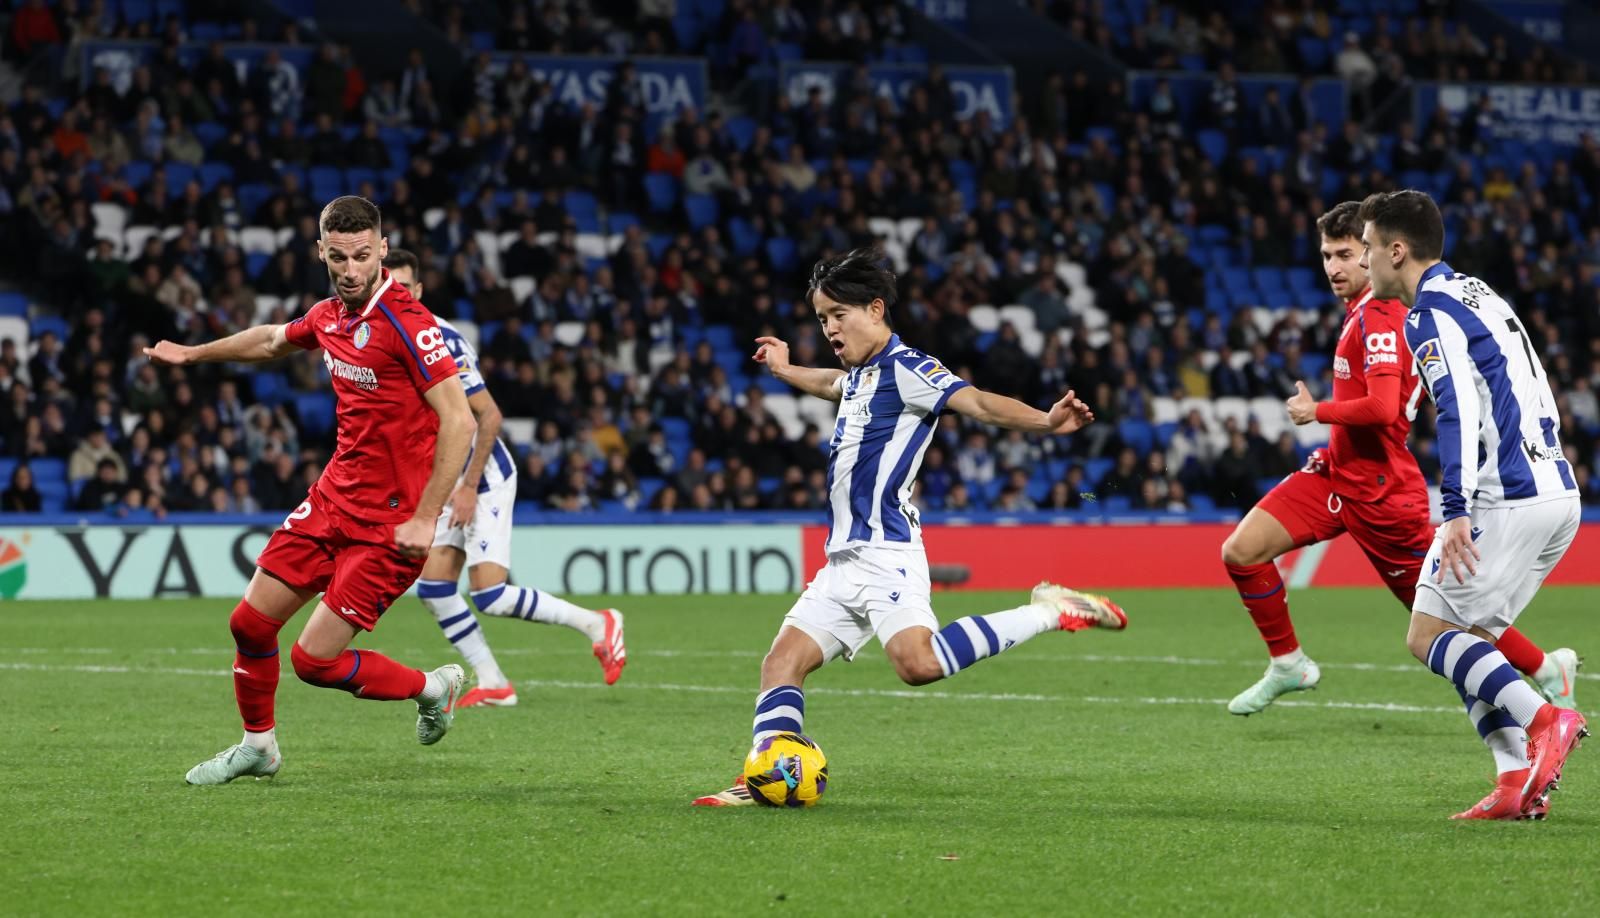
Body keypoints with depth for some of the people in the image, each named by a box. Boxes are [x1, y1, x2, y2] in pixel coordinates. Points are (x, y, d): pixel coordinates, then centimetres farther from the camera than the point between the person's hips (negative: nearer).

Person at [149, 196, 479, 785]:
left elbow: (459, 420, -22)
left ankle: (432, 688, 15)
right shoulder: (328, 316, 4)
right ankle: (258, 746, 32)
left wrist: (426, 517, -25)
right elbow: (272, 340, 28)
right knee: (250, 623, 9)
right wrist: (194, 354, 40)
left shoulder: (406, 323, -20)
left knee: (314, 660, -9)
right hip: (332, 499, 8)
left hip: (388, 524, -7)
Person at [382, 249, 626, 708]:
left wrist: (468, 487, -19)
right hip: (449, 483, 8)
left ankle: (597, 624, 3)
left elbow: (489, 416, -20)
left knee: (490, 596, -13)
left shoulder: (440, 343, -21)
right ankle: (493, 684, 9)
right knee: (433, 589, 0)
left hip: (485, 480, -8)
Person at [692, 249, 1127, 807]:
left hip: (884, 553, -10)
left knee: (917, 662, -29)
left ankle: (1051, 613, -17)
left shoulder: (904, 369, -9)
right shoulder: (861, 375, 20)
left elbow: (977, 402, -23)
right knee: (782, 662, 4)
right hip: (844, 561, 10)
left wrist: (1044, 422, -41)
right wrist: (785, 370, 64)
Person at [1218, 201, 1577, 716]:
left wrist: (1317, 412, -16)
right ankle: (1289, 665, 12)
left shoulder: (1377, 316, -20)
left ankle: (1548, 668, 19)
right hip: (1338, 471, 9)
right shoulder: (1360, 310, 9)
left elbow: (1381, 408, -31)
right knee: (1240, 552, -3)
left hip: (1378, 490, -9)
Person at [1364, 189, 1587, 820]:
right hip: (1559, 493, 9)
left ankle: (1543, 720, -19)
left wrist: (1457, 511, -27)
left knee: (1429, 637, -4)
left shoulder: (1430, 312, -8)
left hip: (1504, 501, -9)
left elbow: (1459, 407, -21)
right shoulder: (1479, 295, 21)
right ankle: (1518, 783, 1)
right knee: (1469, 640, 12)